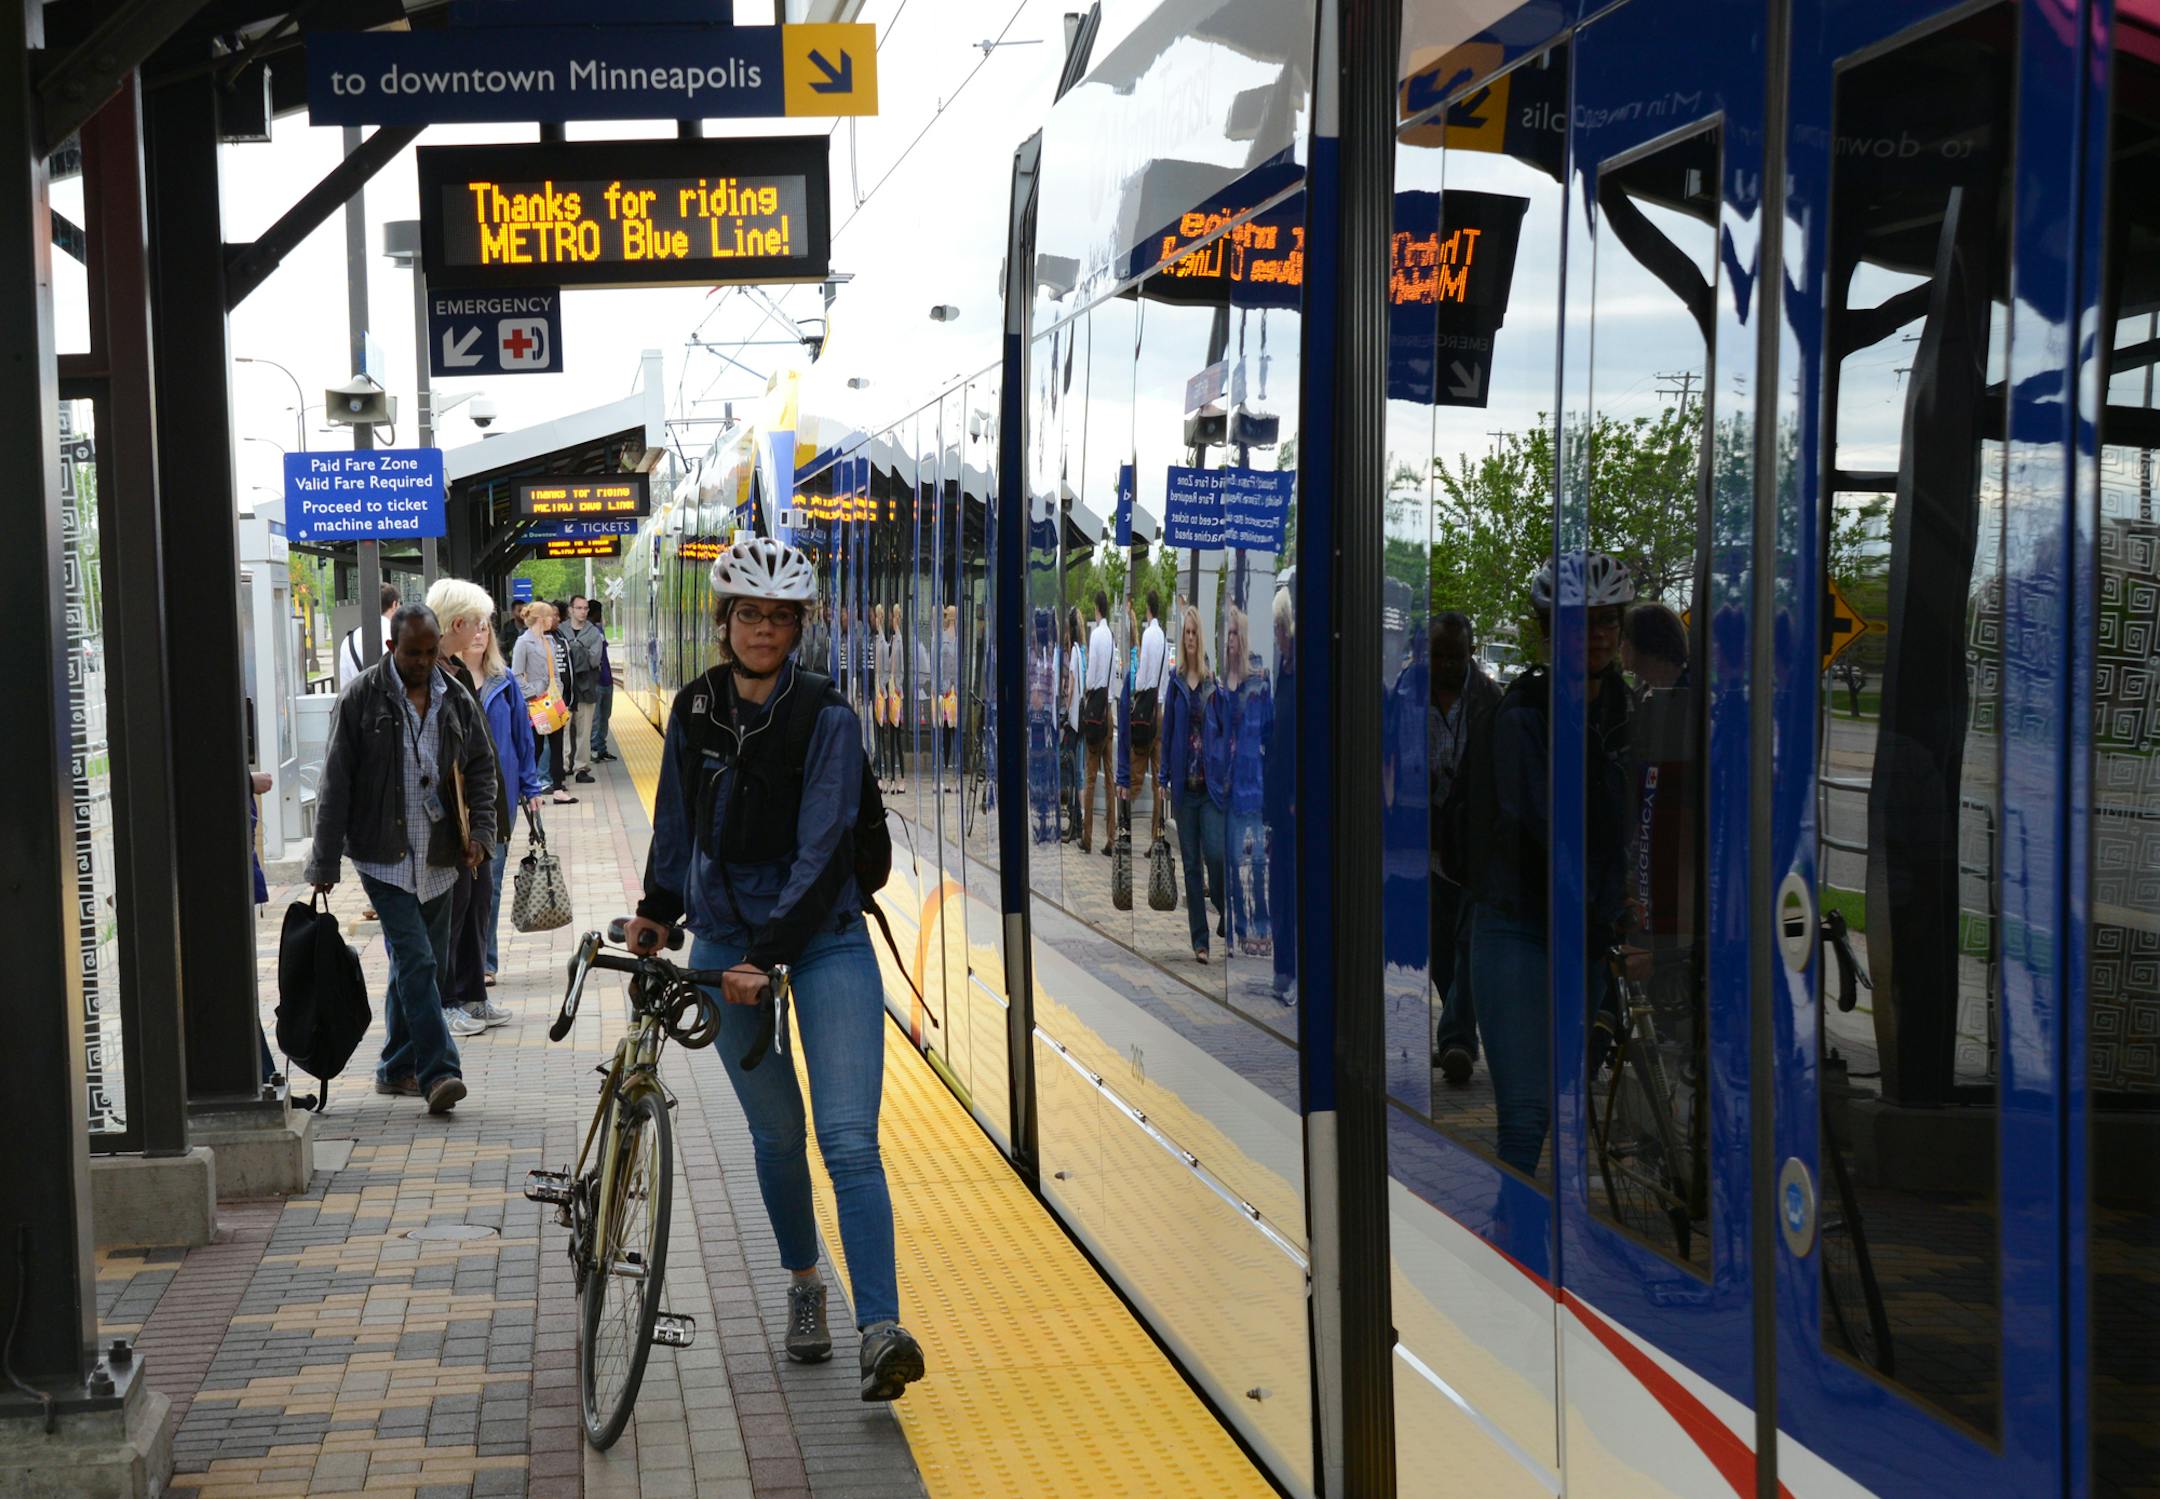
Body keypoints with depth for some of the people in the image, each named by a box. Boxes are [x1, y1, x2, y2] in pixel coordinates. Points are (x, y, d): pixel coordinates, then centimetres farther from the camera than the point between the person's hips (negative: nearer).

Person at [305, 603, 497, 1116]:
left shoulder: (455, 701, 8)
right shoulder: (362, 698, -5)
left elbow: (481, 768, 16)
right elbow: (336, 784, -5)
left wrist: (480, 831, 0)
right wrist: (324, 862, -6)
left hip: (436, 857, 5)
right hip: (383, 856, -5)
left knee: (417, 964, 12)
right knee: (417, 962, -14)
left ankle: (398, 1069, 24)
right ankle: (437, 1072, -17)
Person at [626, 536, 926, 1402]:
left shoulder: (826, 718, -11)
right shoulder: (695, 711, 3)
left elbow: (822, 851, -16)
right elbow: (676, 822, 18)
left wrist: (768, 956, -22)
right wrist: (656, 909, 9)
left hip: (824, 939, -3)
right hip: (724, 941, 4)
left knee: (849, 1139, -13)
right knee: (775, 1133, 9)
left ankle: (880, 1331, -20)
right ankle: (804, 1288, 30)